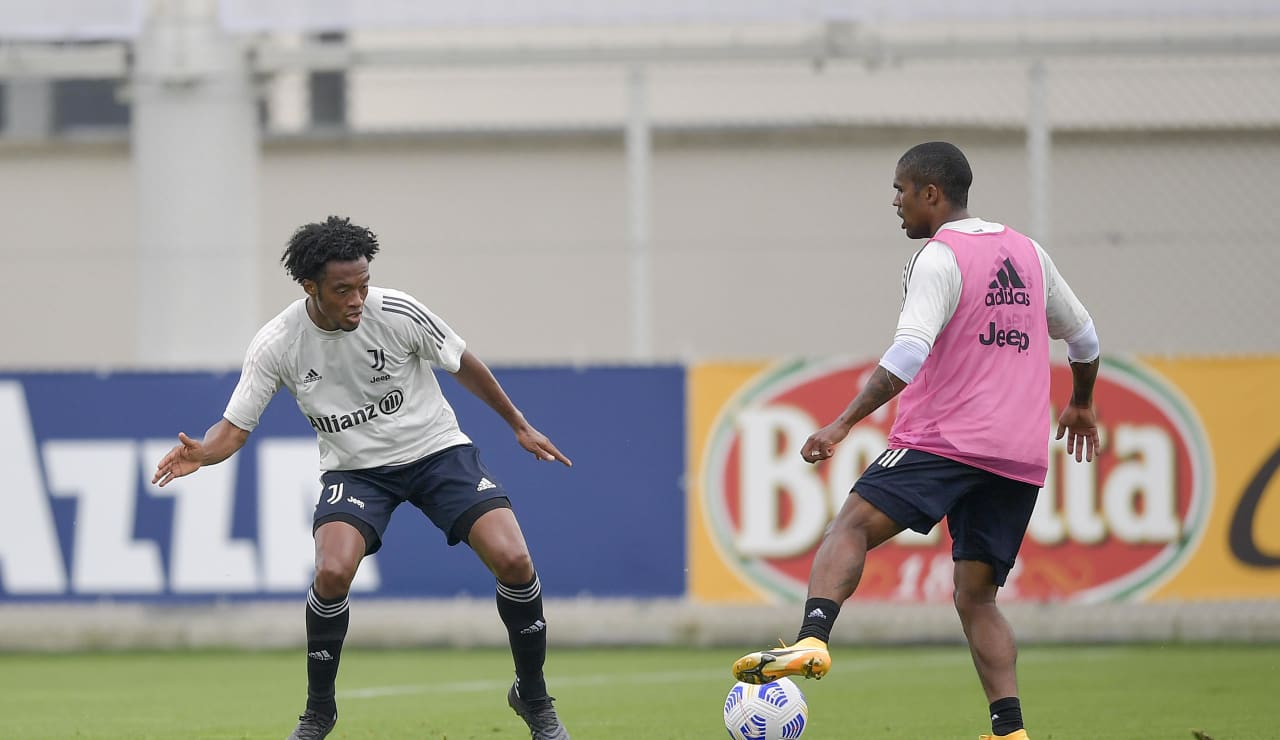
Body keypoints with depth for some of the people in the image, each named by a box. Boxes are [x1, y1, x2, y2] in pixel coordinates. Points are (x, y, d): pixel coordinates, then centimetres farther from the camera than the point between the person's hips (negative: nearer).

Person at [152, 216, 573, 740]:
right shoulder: (276, 346, -16)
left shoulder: (397, 313, -18)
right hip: (354, 469, 0)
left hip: (435, 449, 0)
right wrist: (200, 454, -33)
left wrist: (519, 426, 8)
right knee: (332, 573, -27)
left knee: (513, 561, -18)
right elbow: (236, 427, -10)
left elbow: (463, 365, -1)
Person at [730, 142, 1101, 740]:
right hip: (1021, 458, 7)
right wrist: (1081, 403, 47)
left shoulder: (939, 258, -5)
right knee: (976, 598, 11)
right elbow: (1083, 336, 29)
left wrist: (844, 423, -23)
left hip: (945, 438, -7)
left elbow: (909, 354, -19)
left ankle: (812, 640, -40)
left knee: (850, 527, -14)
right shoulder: (1028, 253, 18)